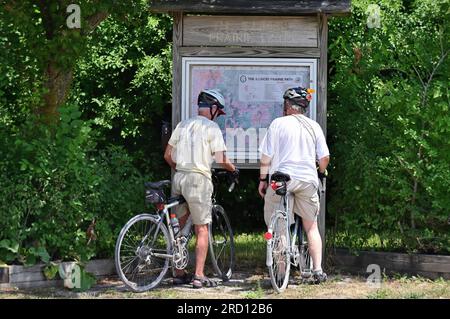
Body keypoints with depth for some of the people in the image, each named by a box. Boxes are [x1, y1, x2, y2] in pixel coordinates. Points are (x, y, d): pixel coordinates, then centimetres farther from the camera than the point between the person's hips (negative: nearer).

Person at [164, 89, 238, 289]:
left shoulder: (183, 125, 12)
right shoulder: (211, 127, -5)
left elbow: (168, 155, 14)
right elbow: (221, 160, -10)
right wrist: (233, 169, 9)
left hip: (179, 177, 6)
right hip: (198, 178, -6)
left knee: (179, 227, 13)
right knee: (202, 230, 0)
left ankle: (179, 273, 17)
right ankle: (199, 276, -4)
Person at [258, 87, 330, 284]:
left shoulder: (278, 123, -2)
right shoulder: (314, 126, 7)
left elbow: (266, 156, -4)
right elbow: (324, 157, 5)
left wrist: (263, 179, 5)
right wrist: (320, 172, 25)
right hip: (308, 179, 3)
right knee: (311, 226, 14)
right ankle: (317, 269, 5)